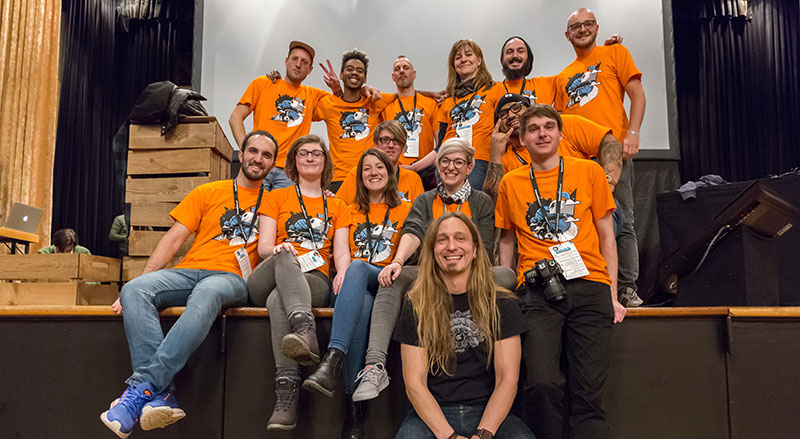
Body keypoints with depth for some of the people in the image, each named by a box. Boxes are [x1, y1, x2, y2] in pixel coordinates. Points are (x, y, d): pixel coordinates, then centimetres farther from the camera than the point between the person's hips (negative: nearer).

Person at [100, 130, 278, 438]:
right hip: (189, 271, 3)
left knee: (206, 295, -39)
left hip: (231, 279, -2)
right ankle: (161, 395, -38)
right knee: (135, 290, -28)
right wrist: (144, 279, 0)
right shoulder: (207, 193, 20)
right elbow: (174, 239, 13)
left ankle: (144, 386, -40)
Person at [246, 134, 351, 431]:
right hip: (266, 281, 0)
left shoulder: (337, 207, 25)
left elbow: (341, 251, 11)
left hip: (314, 281, 0)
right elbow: (264, 247, 9)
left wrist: (343, 272, -13)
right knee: (285, 258, -38)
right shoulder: (277, 198, 22)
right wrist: (277, 250, -17)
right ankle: (305, 330, -63)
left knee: (278, 300, -37)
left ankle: (286, 394, -54)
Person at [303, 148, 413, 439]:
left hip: (387, 282, -2)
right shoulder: (351, 211, 26)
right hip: (355, 284, 2)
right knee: (361, 306, -37)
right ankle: (353, 403, -45)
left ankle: (333, 359, -51)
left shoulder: (405, 209, 19)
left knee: (358, 268, -38)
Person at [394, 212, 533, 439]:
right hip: (431, 414, 0)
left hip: (488, 412, 1)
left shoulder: (502, 304, 4)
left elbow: (507, 378, -1)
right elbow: (415, 383, -3)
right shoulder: (416, 306, 3)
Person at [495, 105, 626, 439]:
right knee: (541, 384, -16)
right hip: (537, 290, 0)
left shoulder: (589, 171, 12)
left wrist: (613, 294, 7)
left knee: (588, 392, -5)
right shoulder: (511, 183, 14)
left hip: (589, 286, 0)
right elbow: (507, 240, 19)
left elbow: (606, 236, 13)